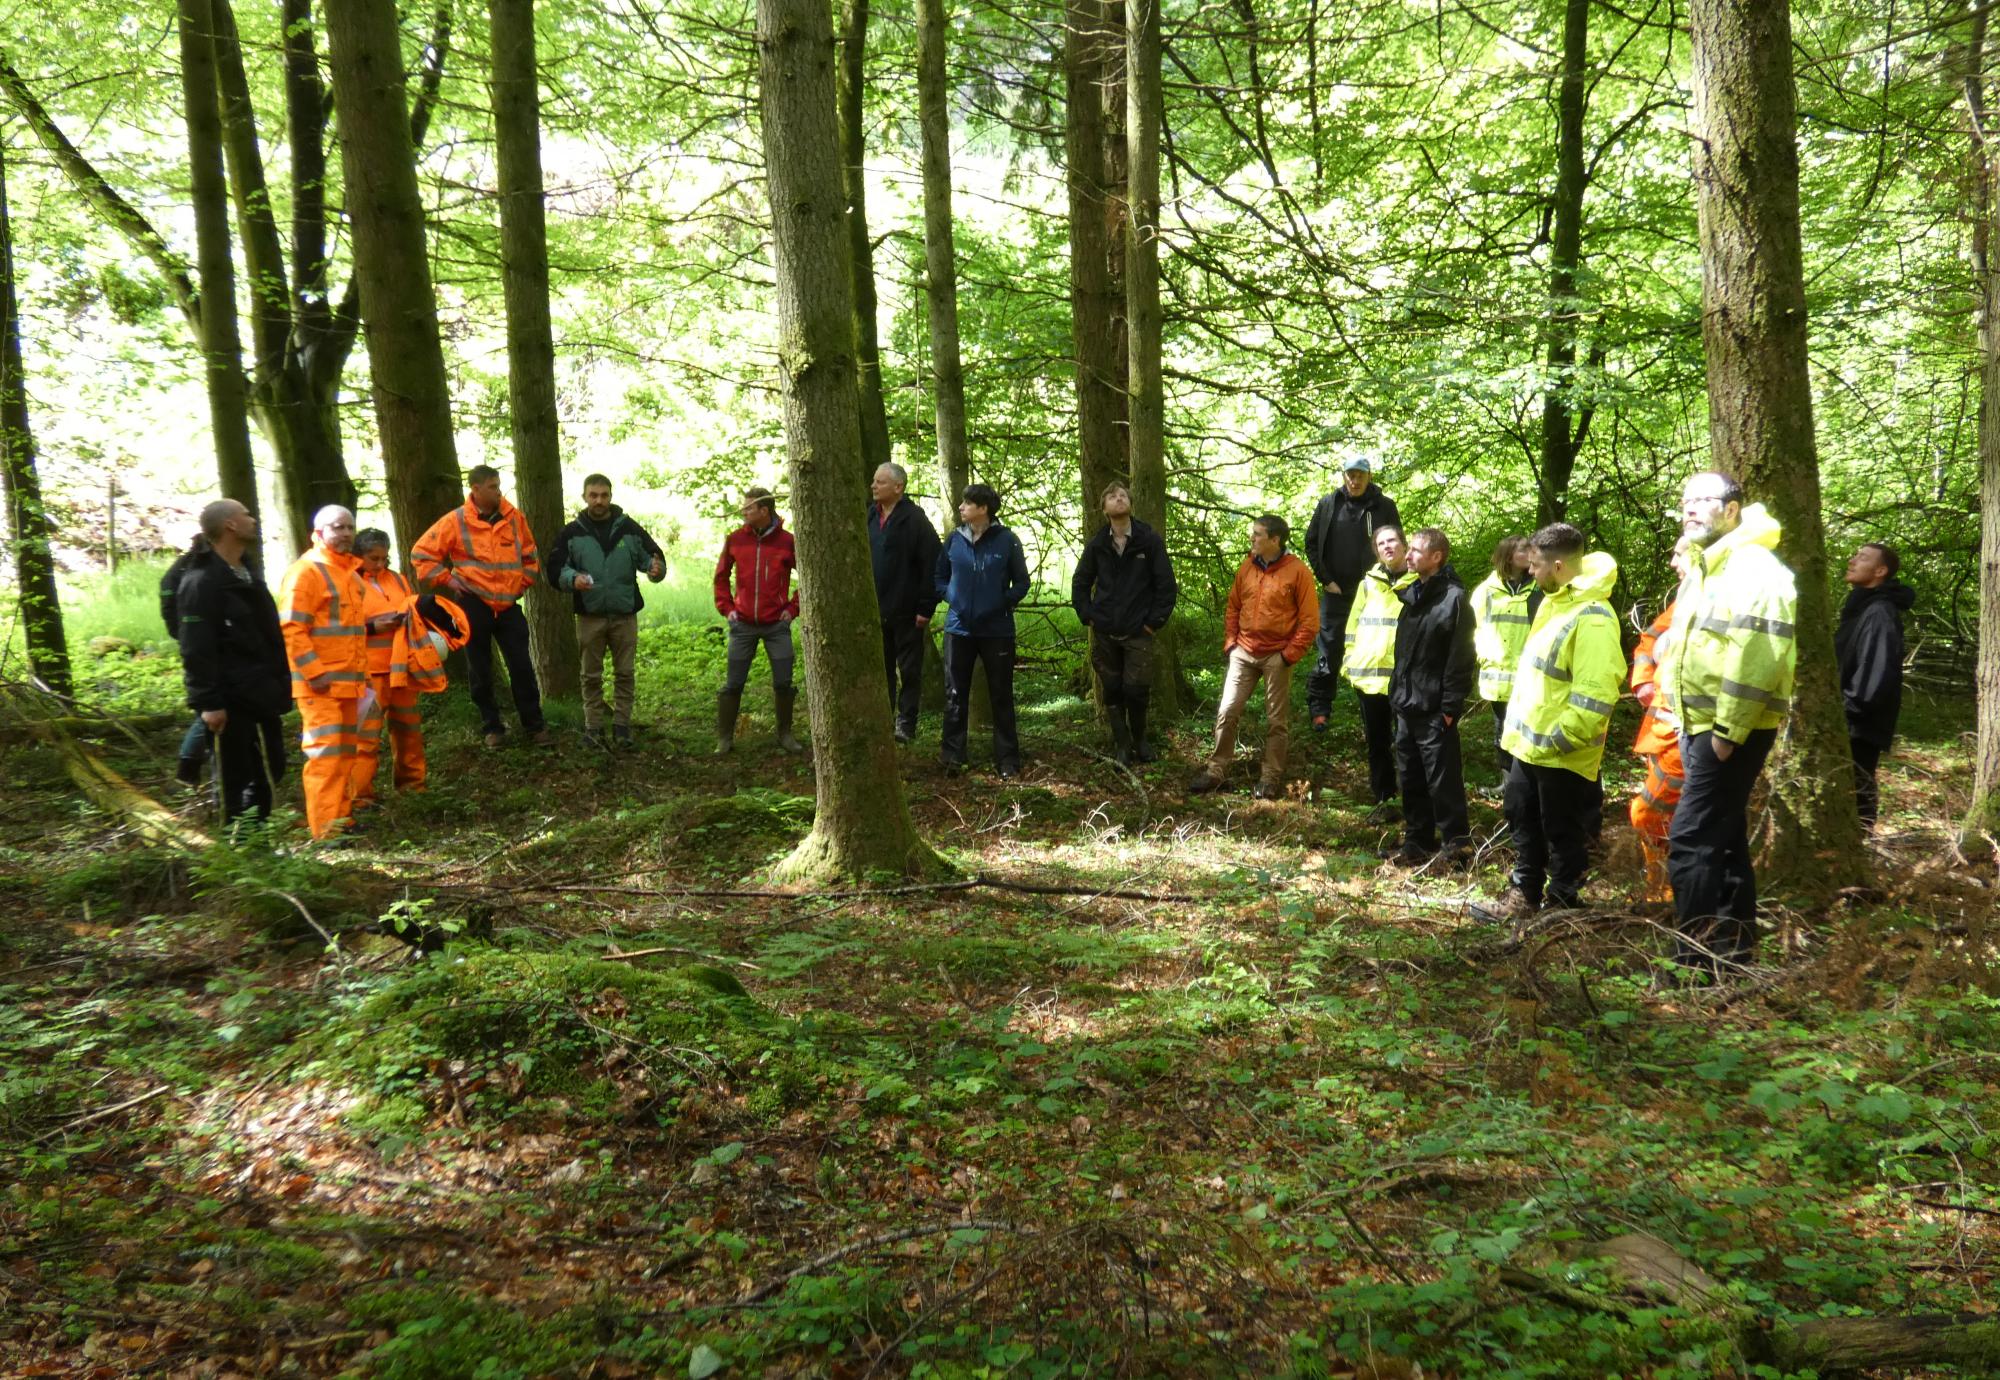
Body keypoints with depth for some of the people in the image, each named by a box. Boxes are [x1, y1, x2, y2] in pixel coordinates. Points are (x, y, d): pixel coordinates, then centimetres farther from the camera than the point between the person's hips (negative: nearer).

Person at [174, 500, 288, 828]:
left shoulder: (246, 572, 16)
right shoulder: (201, 581, -14)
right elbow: (196, 651, -19)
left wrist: (279, 682, 20)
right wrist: (208, 703, -22)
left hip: (260, 695, 9)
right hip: (230, 700, -9)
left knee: (269, 769, 14)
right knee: (237, 778, -1)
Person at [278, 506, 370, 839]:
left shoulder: (350, 571, 16)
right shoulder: (305, 571, -11)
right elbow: (291, 629, -17)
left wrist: (362, 674, 21)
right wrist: (315, 673, -22)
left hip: (349, 681, 9)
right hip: (320, 683, -9)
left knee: (346, 751, 12)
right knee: (325, 751, -10)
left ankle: (342, 816, 21)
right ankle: (325, 828, -9)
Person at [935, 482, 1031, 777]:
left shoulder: (1007, 540, -6)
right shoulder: (954, 539, 2)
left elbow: (1021, 582, 1)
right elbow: (939, 576, 14)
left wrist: (1003, 603, -10)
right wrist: (950, 598, -1)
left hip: (997, 629, -3)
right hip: (959, 628, 3)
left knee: (1001, 696, 5)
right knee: (955, 694, 6)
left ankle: (1007, 759, 14)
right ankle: (952, 754, 16)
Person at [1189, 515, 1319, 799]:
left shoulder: (1298, 571, -9)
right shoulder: (1246, 568, 6)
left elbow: (1310, 621, -8)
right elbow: (1232, 608, 15)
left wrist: (1289, 654, -11)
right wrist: (1230, 643, 6)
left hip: (1276, 656, -4)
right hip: (1243, 652, 4)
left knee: (1276, 720, 5)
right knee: (1226, 712, 1)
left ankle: (1271, 778, 14)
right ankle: (1216, 771, 10)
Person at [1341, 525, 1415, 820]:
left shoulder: (1419, 584, 0)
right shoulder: (1368, 584, 11)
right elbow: (1354, 626, 13)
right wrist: (1350, 662, 6)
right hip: (1368, 674, 4)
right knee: (1376, 741, 10)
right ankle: (1384, 798, 19)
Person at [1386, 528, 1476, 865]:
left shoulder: (1454, 598, -12)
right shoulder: (1412, 593, 13)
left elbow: (1461, 657, -15)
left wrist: (1451, 706, -17)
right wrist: (1397, 691, 14)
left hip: (1434, 709, -8)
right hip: (1406, 704, 8)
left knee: (1442, 777, -2)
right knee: (1411, 778, 13)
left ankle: (1457, 840, 10)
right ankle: (1417, 841, 22)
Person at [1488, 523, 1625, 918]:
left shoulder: (1592, 617, -22)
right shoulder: (1553, 603, 10)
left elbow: (1595, 697, -26)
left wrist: (1557, 740, -25)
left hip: (1562, 755, -9)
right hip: (1528, 745, 9)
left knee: (1562, 834, 7)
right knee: (1523, 821, 20)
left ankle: (1562, 904, 22)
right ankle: (1524, 892, 35)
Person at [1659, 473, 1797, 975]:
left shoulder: (1754, 569, -16)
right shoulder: (1704, 569, 16)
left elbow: (1759, 658, -25)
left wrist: (1727, 731, -23)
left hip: (1733, 732, -10)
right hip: (1703, 727, 10)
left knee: (1690, 840, -10)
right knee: (1724, 838, 15)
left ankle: (1695, 956, -4)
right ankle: (1733, 944, 25)